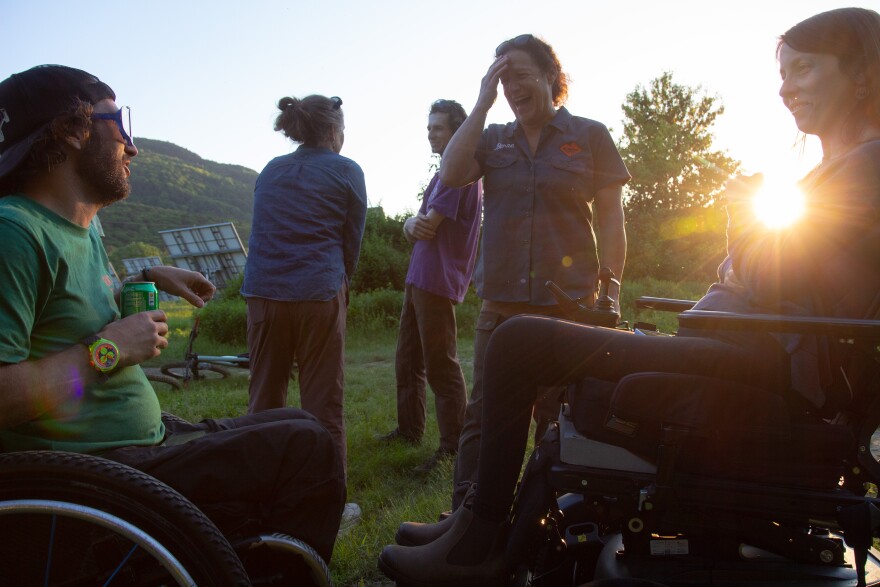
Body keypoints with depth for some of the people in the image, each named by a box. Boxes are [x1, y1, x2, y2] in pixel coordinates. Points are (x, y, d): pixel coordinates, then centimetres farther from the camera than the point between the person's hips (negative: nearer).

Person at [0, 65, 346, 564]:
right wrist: (110, 350, -21)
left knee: (299, 429, 16)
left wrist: (149, 277, 18)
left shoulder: (83, 228, 12)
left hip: (150, 439, 11)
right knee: (306, 447, -14)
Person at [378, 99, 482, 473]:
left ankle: (453, 446, 0)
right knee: (408, 359, 16)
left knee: (440, 365, -8)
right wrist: (413, 224, -10)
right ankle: (409, 428, 29)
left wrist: (415, 225, 5)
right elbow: (413, 227, 13)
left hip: (438, 280, -10)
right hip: (418, 277, 10)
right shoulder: (443, 173, 21)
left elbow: (428, 225, -17)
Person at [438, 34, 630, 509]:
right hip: (500, 304, 3)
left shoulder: (589, 136, 4)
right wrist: (482, 103, -5)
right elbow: (451, 174, -7)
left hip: (569, 305, -2)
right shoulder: (493, 139, 11)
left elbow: (611, 220, 2)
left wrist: (612, 294, -5)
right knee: (482, 417, 5)